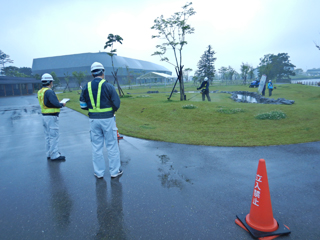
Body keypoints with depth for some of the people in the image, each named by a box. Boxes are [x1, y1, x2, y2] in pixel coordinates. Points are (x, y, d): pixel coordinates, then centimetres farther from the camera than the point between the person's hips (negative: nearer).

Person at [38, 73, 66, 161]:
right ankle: (54, 155, 4)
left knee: (48, 136, 17)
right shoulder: (49, 91, -18)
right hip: (51, 117, -9)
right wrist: (62, 104, -6)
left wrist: (58, 103, 11)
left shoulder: (40, 92, 11)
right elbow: (56, 103, -25)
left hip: (44, 116, 10)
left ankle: (49, 154, 27)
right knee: (54, 136, -2)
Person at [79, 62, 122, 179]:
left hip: (93, 120, 4)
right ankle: (115, 171, 17)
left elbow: (83, 105, 4)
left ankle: (99, 172, 22)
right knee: (112, 146, 8)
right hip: (107, 119, -3)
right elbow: (116, 104, -9)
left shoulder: (86, 87, 3)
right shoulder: (108, 86, -9)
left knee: (96, 146, 13)